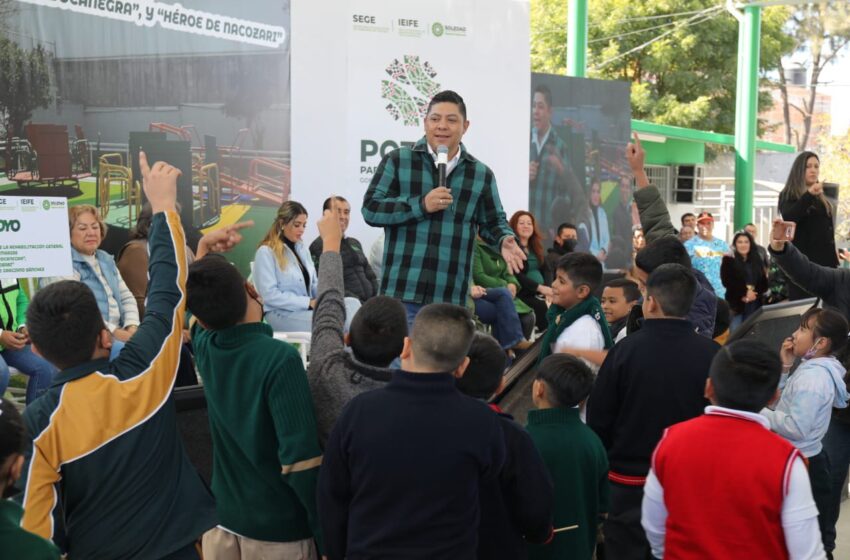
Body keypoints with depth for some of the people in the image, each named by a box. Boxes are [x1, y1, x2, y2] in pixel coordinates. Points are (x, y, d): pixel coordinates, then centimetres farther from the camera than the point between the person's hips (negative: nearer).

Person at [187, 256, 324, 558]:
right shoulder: (279, 359, -23)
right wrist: (327, 535, -18)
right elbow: (301, 458, -26)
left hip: (221, 516, 5)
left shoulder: (204, 349, -5)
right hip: (279, 528, -5)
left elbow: (201, 320, 21)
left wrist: (204, 247, 27)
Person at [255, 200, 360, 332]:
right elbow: (270, 295, -14)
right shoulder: (266, 252, -5)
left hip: (307, 309, 7)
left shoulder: (302, 249, 19)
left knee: (352, 303, -23)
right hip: (282, 313, -7)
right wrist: (308, 303, -18)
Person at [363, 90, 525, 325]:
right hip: (402, 292, -3)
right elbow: (370, 209, -3)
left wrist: (504, 241, -7)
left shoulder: (481, 174, 10)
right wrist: (421, 205, -14)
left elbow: (493, 221, 17)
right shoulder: (397, 161, 2)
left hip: (451, 297, 3)